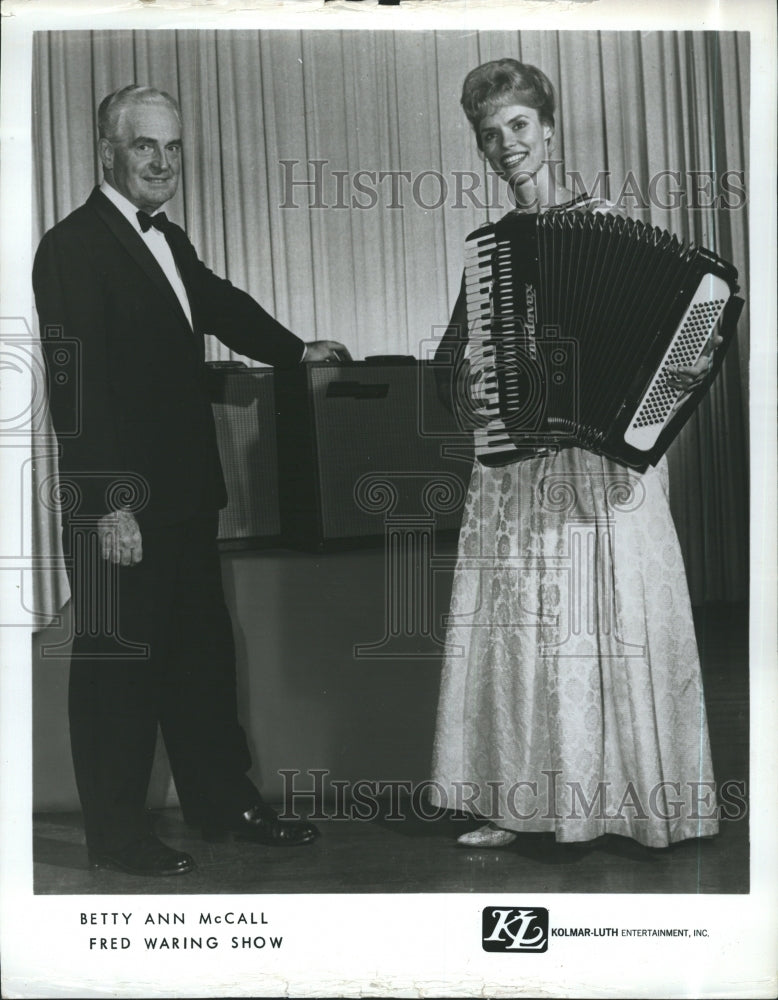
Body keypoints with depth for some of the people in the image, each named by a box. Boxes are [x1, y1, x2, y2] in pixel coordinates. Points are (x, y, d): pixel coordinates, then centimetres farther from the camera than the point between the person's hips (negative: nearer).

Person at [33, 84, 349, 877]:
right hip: (122, 505, -9)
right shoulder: (71, 248, -14)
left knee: (201, 654, 17)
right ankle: (116, 834, 18)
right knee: (116, 663, 3)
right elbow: (76, 386, -20)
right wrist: (109, 505, -23)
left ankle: (223, 802, 31)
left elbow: (220, 304, 31)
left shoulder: (168, 240, 12)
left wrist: (297, 350, 35)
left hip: (185, 494, 9)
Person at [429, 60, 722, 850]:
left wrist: (685, 368, -22)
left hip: (602, 463, -4)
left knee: (605, 624, 0)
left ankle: (629, 793, 13)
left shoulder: (608, 223, 0)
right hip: (513, 463, 5)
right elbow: (453, 357, 20)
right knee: (517, 626, 4)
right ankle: (520, 802, 13)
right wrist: (467, 389, -1)